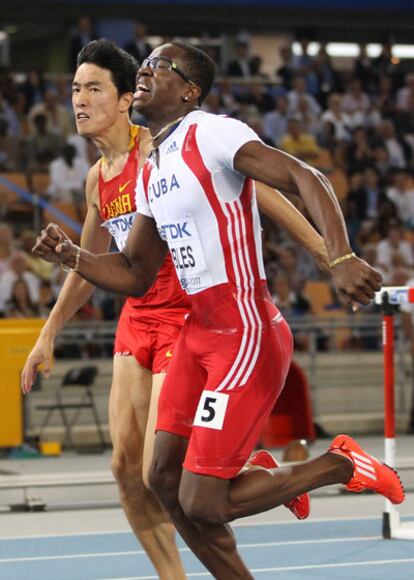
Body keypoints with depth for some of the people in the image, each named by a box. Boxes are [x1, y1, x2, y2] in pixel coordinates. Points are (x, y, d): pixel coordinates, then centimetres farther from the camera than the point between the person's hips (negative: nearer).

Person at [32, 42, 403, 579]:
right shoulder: (150, 174, 15)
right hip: (199, 333, 9)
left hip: (248, 337, -9)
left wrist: (342, 260, -37)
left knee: (202, 503, -9)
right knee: (166, 479, 8)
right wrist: (70, 256, 3)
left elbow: (305, 178, -23)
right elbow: (135, 275, 21)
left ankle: (340, 466, 8)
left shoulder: (211, 134, -12)